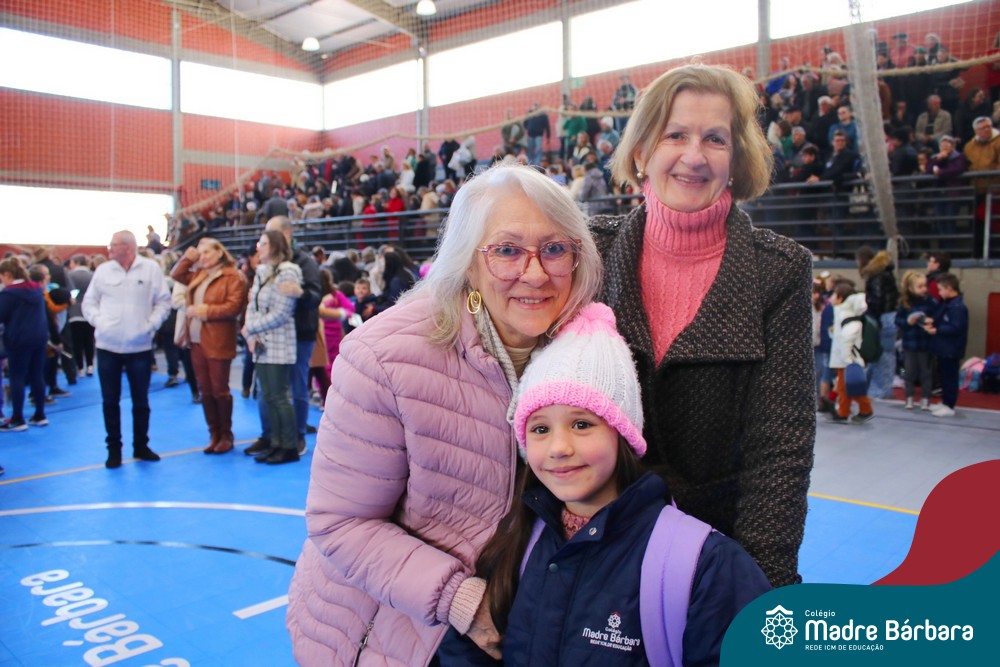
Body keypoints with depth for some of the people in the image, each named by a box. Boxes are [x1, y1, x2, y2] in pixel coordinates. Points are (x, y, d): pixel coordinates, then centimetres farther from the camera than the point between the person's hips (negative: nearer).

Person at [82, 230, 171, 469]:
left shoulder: (151, 269, -2)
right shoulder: (103, 270, 4)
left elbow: (163, 301, 0)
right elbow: (89, 302, 10)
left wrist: (151, 324, -12)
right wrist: (98, 321, -6)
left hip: (140, 346, -2)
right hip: (107, 346, 2)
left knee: (141, 401, 9)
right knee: (110, 401, 7)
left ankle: (140, 445, 24)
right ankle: (114, 448, 20)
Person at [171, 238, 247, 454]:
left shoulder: (232, 276, -9)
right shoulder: (198, 275, 15)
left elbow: (234, 307, -17)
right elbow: (176, 275, 26)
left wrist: (207, 311, -18)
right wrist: (188, 258, 12)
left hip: (217, 342, -7)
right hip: (197, 341, 7)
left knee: (219, 390, 0)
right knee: (205, 390, 10)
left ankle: (226, 435, 13)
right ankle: (214, 434, 19)